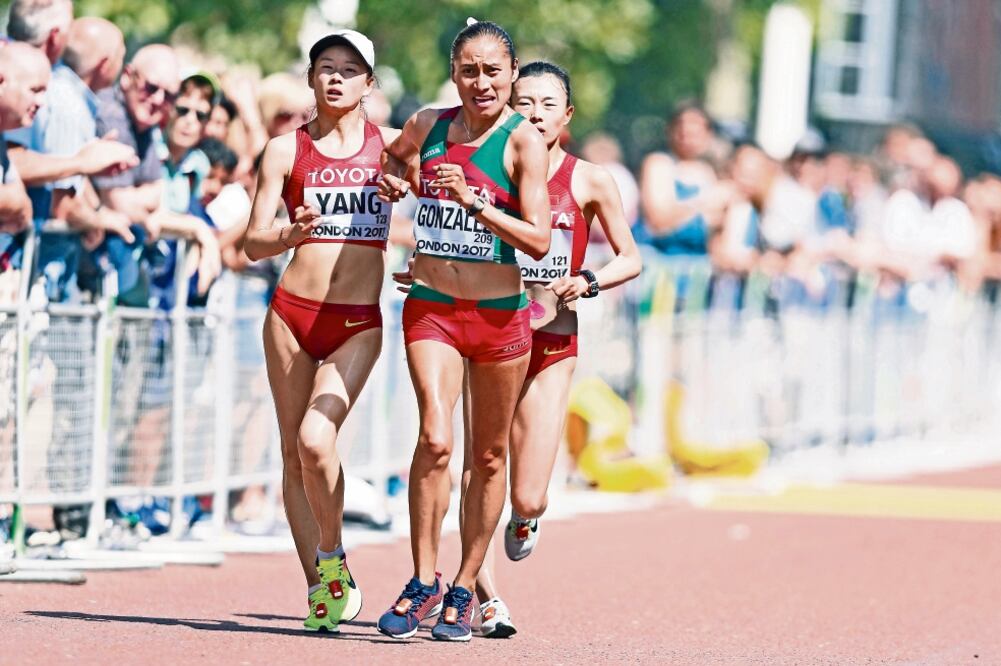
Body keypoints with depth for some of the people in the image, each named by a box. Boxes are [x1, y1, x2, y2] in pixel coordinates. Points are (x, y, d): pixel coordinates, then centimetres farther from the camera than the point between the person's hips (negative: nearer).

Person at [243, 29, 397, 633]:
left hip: (360, 323, -2)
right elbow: (253, 243, -2)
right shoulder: (286, 149, 3)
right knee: (295, 453, 2)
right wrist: (291, 234, -22)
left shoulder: (390, 145, 5)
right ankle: (321, 587, 13)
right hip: (293, 312, 2)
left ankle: (333, 557, 0)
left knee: (317, 436, -21)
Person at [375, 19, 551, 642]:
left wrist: (473, 201, -24)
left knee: (489, 455, 8)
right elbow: (394, 157, 29)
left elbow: (540, 240, -15)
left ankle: (464, 591, 20)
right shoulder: (427, 125, 4)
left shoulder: (524, 141, -8)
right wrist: (393, 179, 7)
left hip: (500, 315, -1)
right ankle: (424, 582, -7)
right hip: (431, 309, 1)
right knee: (435, 439, -17)